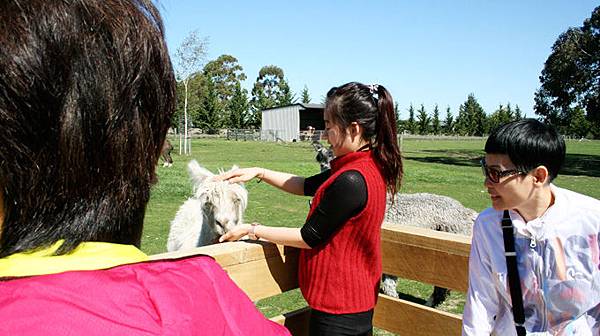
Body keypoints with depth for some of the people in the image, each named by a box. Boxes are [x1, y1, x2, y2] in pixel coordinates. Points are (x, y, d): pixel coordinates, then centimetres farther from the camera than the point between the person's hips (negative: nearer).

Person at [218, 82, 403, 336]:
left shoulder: (350, 181, -28)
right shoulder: (373, 166, 1)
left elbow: (308, 238, -18)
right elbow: (308, 186, 9)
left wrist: (253, 230, -8)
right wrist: (260, 173, 4)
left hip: (338, 307, -9)